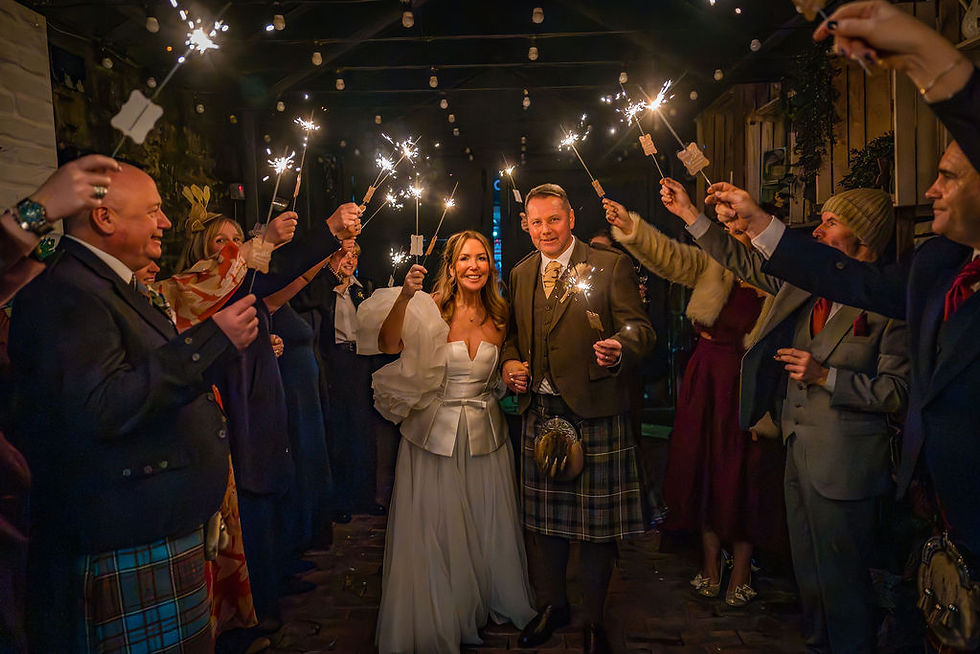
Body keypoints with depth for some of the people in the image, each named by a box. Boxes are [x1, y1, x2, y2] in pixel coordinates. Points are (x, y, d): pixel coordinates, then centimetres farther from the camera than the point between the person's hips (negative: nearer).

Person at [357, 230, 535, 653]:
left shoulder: (497, 316, 4)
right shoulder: (432, 309, -9)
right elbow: (388, 345, -25)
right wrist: (404, 296, -35)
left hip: (485, 436, 4)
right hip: (436, 436, -3)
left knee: (488, 530, 15)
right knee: (434, 534, 7)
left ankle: (489, 607, 38)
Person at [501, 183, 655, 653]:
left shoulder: (611, 265, -4)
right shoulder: (520, 274, 12)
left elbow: (639, 327, -10)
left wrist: (620, 348, -33)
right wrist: (510, 363, 0)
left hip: (595, 412, -4)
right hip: (539, 412, 5)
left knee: (596, 522, 6)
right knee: (541, 517, 15)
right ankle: (551, 605, 38)